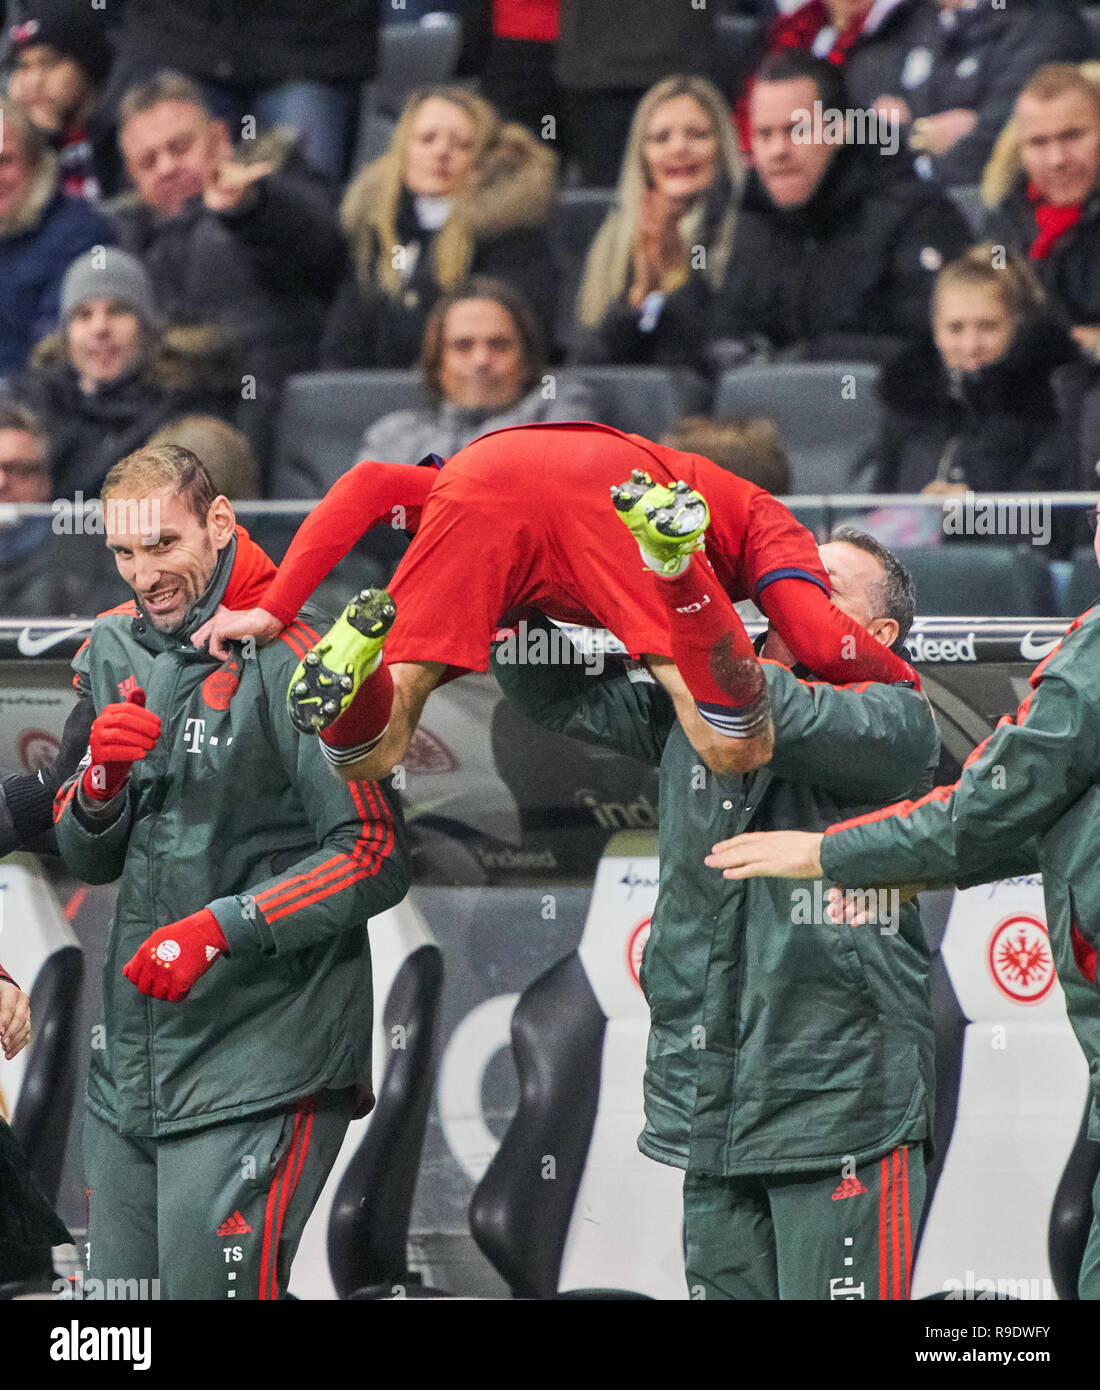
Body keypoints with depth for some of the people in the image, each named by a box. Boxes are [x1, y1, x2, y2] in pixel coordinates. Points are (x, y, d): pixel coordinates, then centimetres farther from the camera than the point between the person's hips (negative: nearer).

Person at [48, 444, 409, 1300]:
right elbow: (86, 860, 14)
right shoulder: (113, 649, 10)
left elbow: (376, 860, -16)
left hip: (260, 1064, -7)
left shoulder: (289, 663, -12)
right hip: (131, 1066, 7)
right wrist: (103, 781, -8)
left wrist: (223, 927, -21)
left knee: (213, 1288, -12)